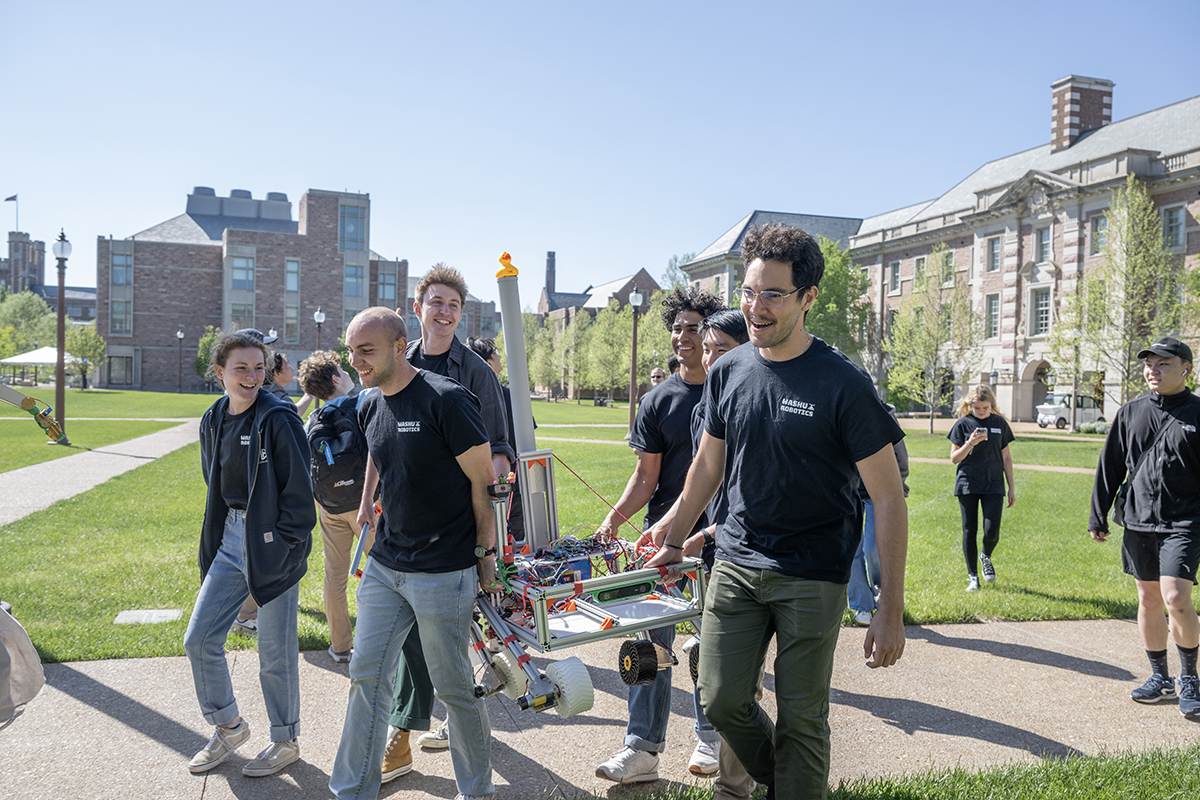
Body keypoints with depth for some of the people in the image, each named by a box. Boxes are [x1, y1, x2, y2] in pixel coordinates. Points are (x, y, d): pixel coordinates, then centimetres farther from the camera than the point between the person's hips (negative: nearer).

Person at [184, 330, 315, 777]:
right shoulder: (213, 422, 7)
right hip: (229, 541, 7)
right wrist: (214, 539, 13)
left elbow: (297, 489, -13)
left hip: (273, 549, -7)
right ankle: (228, 726, 31)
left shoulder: (279, 420, -14)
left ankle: (286, 741, 25)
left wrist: (283, 543, -14)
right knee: (198, 640, 10)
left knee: (275, 653, 4)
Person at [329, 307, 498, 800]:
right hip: (384, 565, 7)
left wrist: (485, 552, -8)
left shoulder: (445, 400, -17)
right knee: (366, 676, 10)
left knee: (453, 686, 6)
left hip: (444, 573, -7)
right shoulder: (370, 407, 6)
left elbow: (485, 480, -12)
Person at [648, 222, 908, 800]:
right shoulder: (727, 373, 0)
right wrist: (674, 540, 18)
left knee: (800, 720, 4)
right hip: (736, 562, 4)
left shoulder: (843, 385, -14)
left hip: (812, 576, -4)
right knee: (722, 701, 7)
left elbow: (888, 497, -11)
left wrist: (891, 611, -14)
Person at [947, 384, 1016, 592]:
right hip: (967, 484, -1)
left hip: (993, 484, 1)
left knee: (992, 531, -8)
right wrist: (970, 443, -18)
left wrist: (1012, 487, 9)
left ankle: (986, 557, 26)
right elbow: (954, 458, -1)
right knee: (969, 531, 3)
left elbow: (1006, 457, 10)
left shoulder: (1000, 423, 5)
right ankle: (972, 576, 16)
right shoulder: (963, 424, -1)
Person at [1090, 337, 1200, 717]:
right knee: (1148, 599, 10)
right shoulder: (1130, 413, 7)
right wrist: (1098, 517, 11)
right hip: (1138, 521, 4)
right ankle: (1160, 678, 25)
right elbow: (1110, 467, 11)